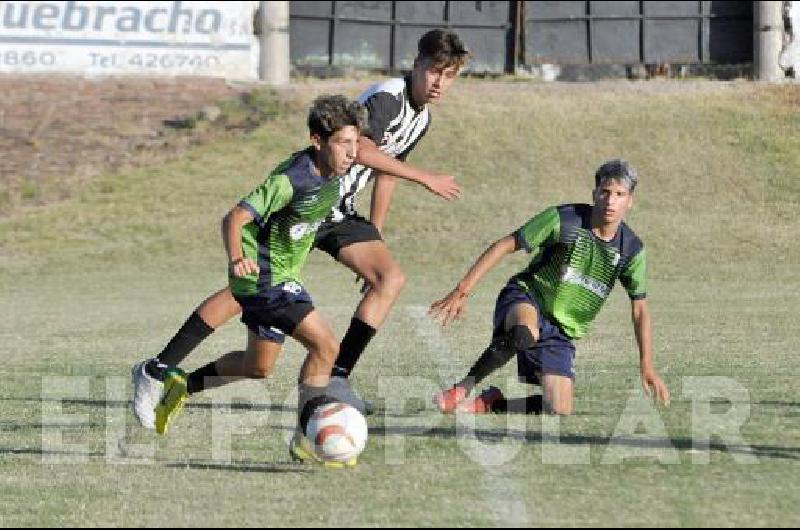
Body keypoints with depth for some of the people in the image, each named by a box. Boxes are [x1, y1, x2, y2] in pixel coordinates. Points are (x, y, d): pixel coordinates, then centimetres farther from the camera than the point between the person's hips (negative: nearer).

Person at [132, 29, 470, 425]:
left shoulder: (421, 119, 11)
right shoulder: (388, 97, -18)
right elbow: (361, 149, -35)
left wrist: (374, 238, 24)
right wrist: (426, 179, -28)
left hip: (339, 213, 9)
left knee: (391, 278, -8)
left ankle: (336, 377, -5)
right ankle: (157, 370, -6)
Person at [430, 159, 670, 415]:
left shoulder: (631, 250, -5)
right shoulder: (563, 219, -16)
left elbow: (639, 311, 5)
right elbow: (504, 246, -12)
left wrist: (647, 367, 1)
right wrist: (462, 291, -16)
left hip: (561, 333, 4)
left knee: (559, 413, -10)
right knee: (524, 333, -42)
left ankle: (488, 402, 14)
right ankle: (462, 389, -24)